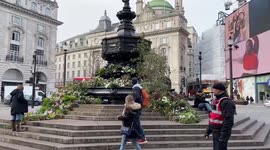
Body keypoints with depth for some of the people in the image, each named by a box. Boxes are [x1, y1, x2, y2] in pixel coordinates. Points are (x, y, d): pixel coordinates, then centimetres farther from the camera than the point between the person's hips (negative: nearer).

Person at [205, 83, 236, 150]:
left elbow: (228, 120, -25)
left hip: (221, 133, -10)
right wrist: (208, 130, 19)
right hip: (215, 132, 10)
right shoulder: (217, 101, 13)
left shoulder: (226, 102, -19)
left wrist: (223, 136, -26)